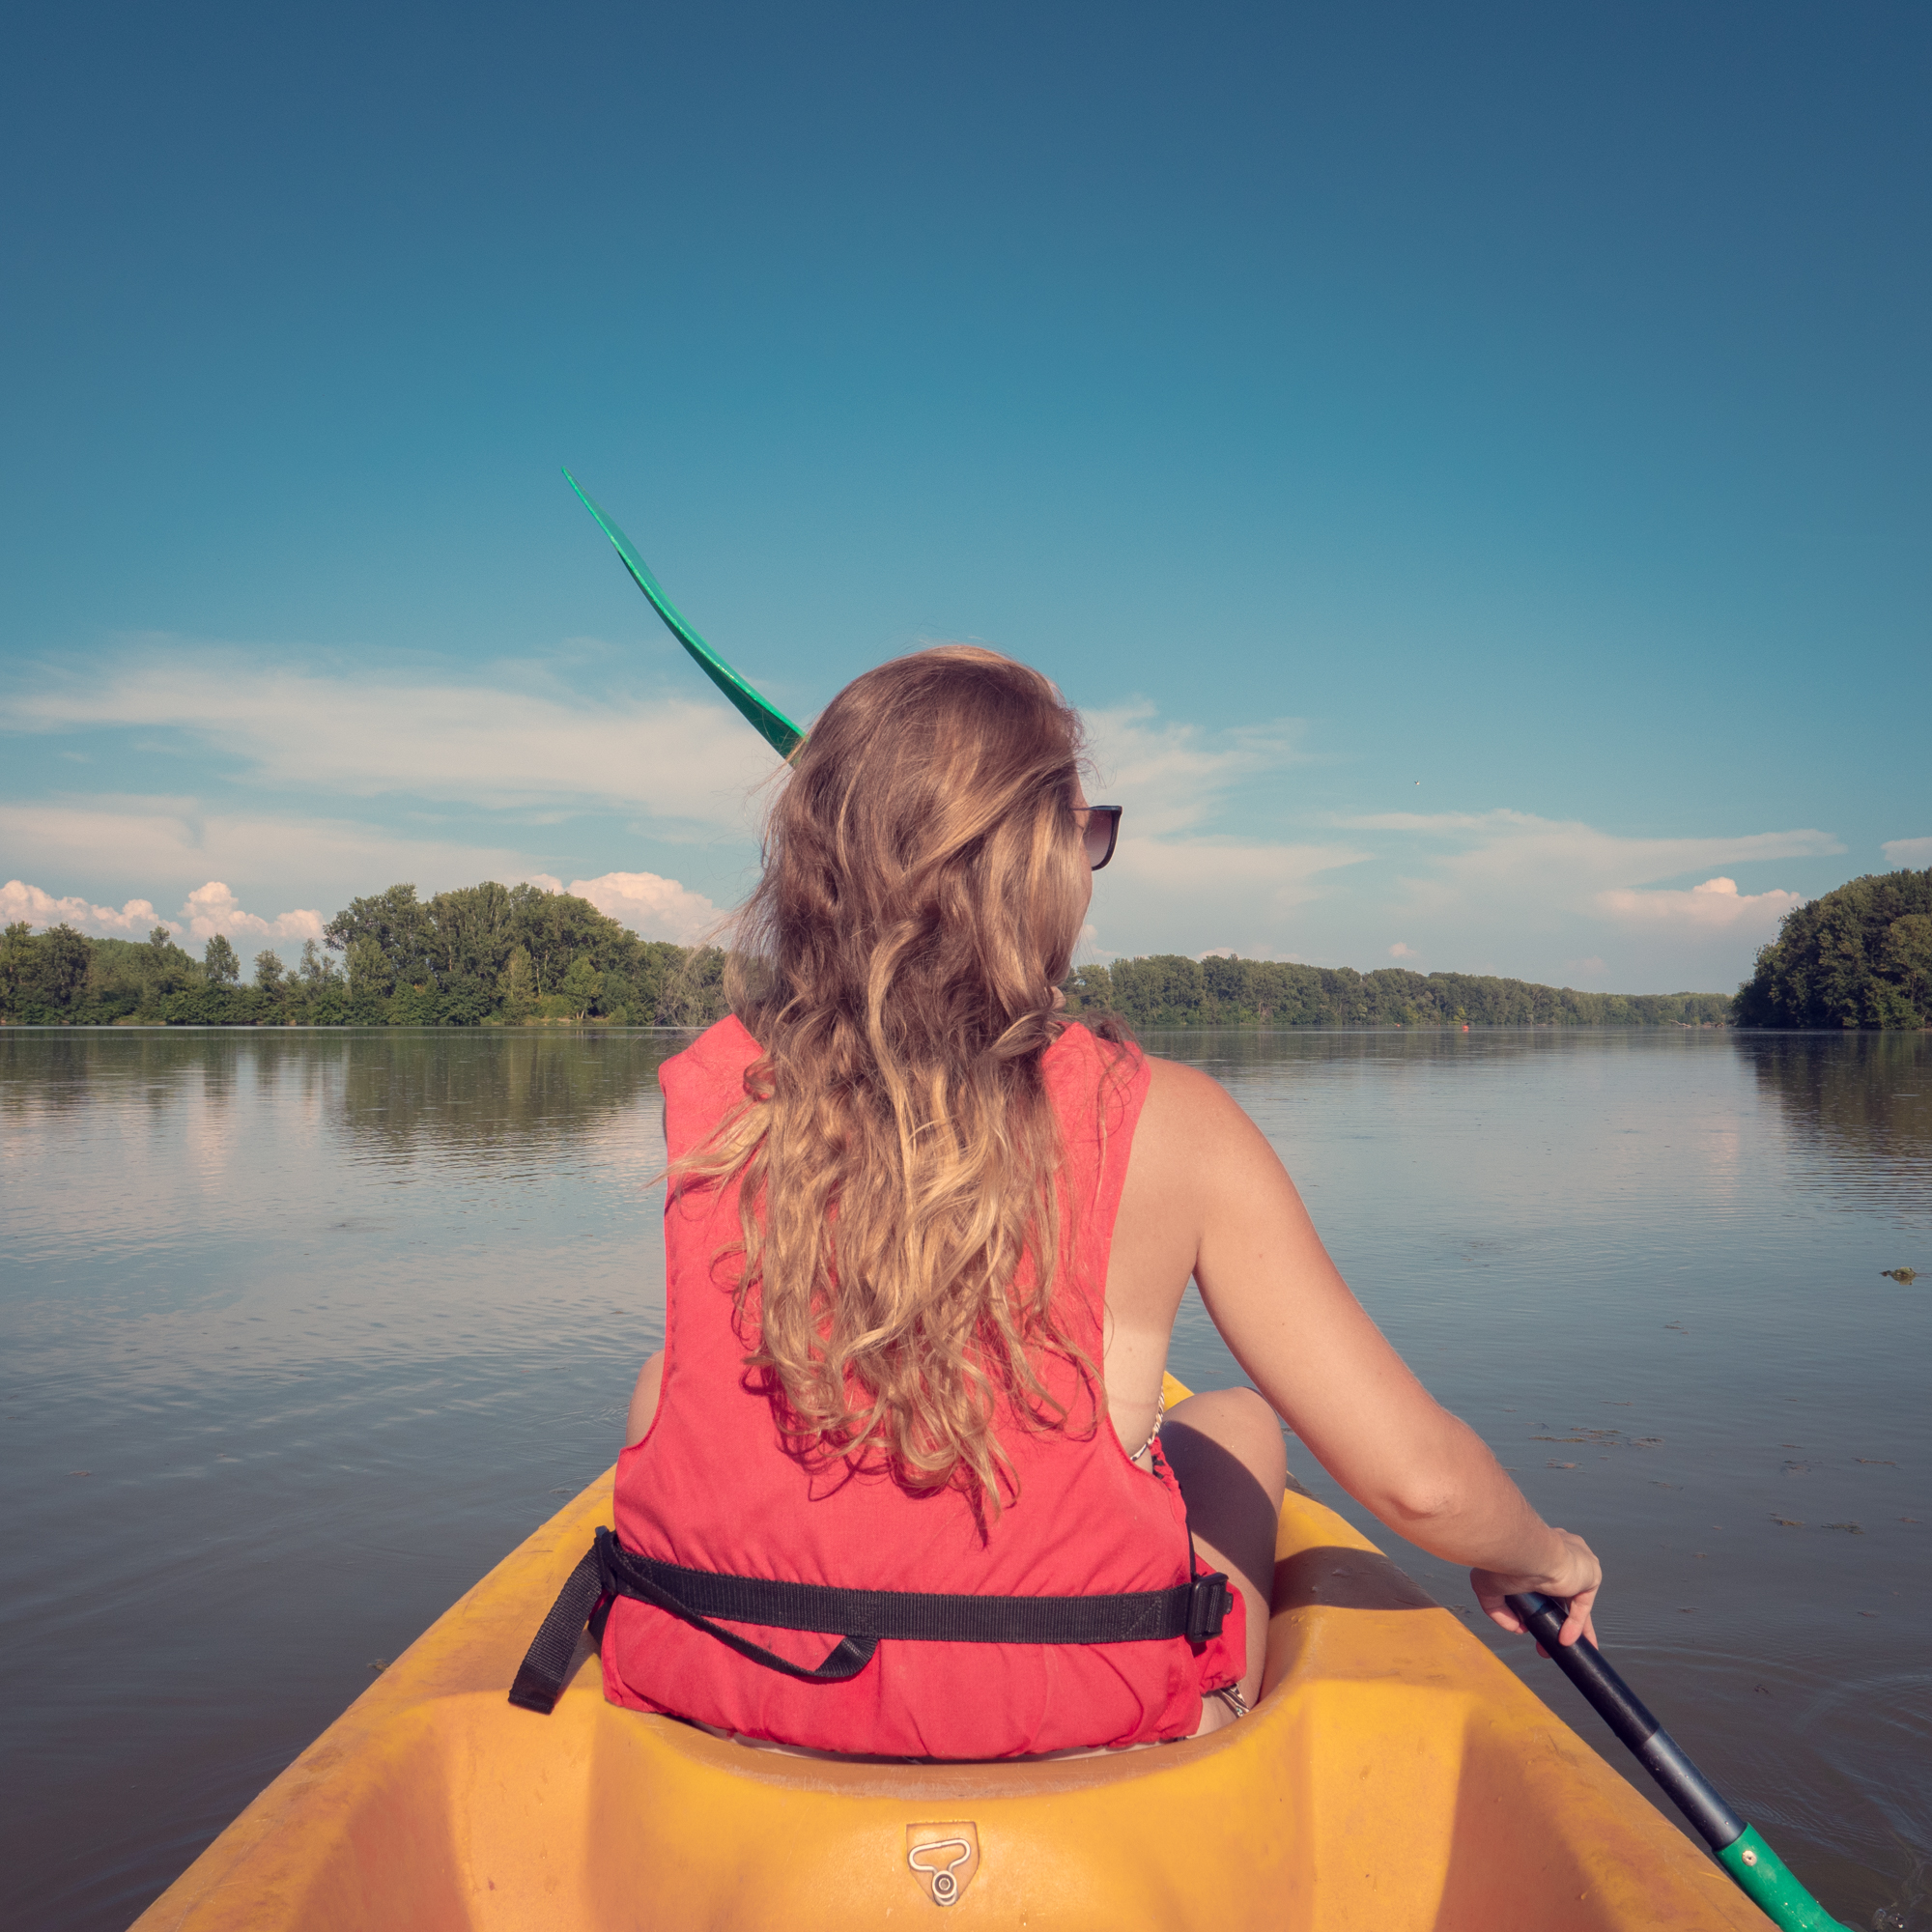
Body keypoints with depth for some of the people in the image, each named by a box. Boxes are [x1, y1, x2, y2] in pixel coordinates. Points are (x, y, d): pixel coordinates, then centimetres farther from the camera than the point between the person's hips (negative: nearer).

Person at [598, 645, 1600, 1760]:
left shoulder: (699, 1101, -11)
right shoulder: (1165, 1124, -17)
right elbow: (1419, 1481, -13)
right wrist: (1542, 1555, 11)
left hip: (710, 1697, 2)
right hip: (1073, 1743, -1)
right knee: (1239, 1422, 24)